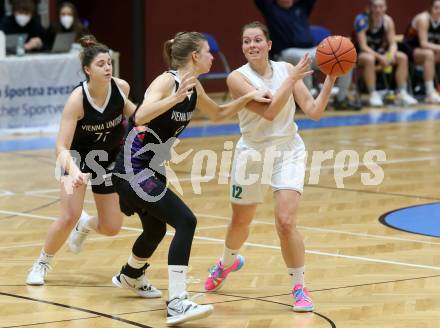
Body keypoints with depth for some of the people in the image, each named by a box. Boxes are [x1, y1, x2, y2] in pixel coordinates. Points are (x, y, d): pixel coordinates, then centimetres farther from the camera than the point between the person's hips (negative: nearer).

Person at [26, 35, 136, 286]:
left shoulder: (121, 87, -19)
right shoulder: (77, 100, -31)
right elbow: (62, 147, -33)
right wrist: (72, 171, -52)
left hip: (109, 159, 4)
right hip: (78, 157, -4)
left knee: (112, 228, 2)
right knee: (69, 218, -20)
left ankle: (85, 224, 38)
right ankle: (42, 263, 6)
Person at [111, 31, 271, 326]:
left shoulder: (194, 87, 6)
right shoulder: (167, 81, -19)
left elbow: (218, 113, 25)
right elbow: (141, 116, -36)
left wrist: (248, 98, 14)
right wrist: (176, 97, -44)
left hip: (153, 168, 10)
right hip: (134, 168, -10)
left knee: (156, 230, 28)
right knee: (185, 222, -20)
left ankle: (129, 276, 58)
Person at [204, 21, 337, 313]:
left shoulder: (286, 70, -6)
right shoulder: (238, 78, -14)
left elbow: (314, 112, -9)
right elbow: (268, 111, -26)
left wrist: (330, 80, -20)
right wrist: (293, 79, -26)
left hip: (288, 152, 0)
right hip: (253, 154, 0)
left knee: (286, 222, -18)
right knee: (240, 222, 18)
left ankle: (300, 288, -2)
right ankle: (228, 262, 52)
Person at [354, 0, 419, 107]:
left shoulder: (387, 21, -5)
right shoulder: (362, 20, -20)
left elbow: (393, 43, -3)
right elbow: (363, 46, -23)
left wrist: (391, 55, -26)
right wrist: (379, 57, -33)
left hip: (381, 52, 6)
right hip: (363, 54, -6)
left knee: (402, 57, -14)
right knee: (370, 59, -39)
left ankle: (402, 93, -11)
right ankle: (373, 94, -31)